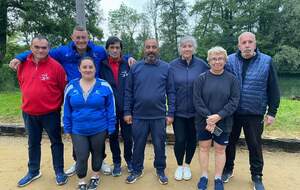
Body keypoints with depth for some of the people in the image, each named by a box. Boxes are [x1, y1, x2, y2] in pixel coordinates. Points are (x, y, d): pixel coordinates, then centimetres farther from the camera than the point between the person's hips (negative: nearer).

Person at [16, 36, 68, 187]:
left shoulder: (55, 66, -13)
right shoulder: (23, 65, -1)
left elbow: (63, 88, -6)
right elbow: (22, 85, 15)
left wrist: (56, 104, 3)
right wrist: (30, 99, 14)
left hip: (50, 113, -4)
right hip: (28, 113, 4)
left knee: (56, 142, 9)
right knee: (33, 143, 19)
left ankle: (59, 172, 25)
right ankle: (33, 171, 37)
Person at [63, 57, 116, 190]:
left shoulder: (104, 86, -10)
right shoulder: (71, 87, -3)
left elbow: (110, 110, -6)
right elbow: (67, 111, 4)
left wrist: (110, 128, -6)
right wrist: (67, 129, 5)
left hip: (99, 129, -1)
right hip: (78, 130, 1)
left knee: (97, 153, 17)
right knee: (81, 157, 4)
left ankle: (95, 176, 42)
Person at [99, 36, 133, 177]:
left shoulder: (127, 65, -1)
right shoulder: (102, 66, -1)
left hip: (126, 108, 0)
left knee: (127, 136, 10)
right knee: (113, 136, 12)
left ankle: (129, 159, 34)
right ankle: (116, 163, 31)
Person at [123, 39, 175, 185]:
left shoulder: (166, 67, 0)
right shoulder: (135, 67, 2)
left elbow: (171, 92, 0)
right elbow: (128, 91, 2)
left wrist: (171, 113, -4)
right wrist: (127, 112, -2)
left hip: (159, 116, 0)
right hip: (139, 115, 1)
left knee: (159, 145, 12)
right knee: (138, 145, 14)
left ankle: (160, 170, 33)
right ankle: (137, 170, 33)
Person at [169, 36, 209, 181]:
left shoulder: (201, 65, -3)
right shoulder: (172, 65, -4)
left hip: (195, 111, 1)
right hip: (178, 110, -1)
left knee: (192, 139, 13)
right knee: (179, 140, 3)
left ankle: (187, 165, 36)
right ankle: (179, 166, 29)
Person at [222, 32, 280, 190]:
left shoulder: (266, 61, -3)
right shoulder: (229, 61, -2)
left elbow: (273, 89, 0)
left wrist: (272, 112, -1)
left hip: (255, 114, -1)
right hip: (231, 112, 1)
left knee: (255, 145, 11)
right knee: (229, 142, 14)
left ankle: (257, 176, 32)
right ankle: (228, 170, 35)